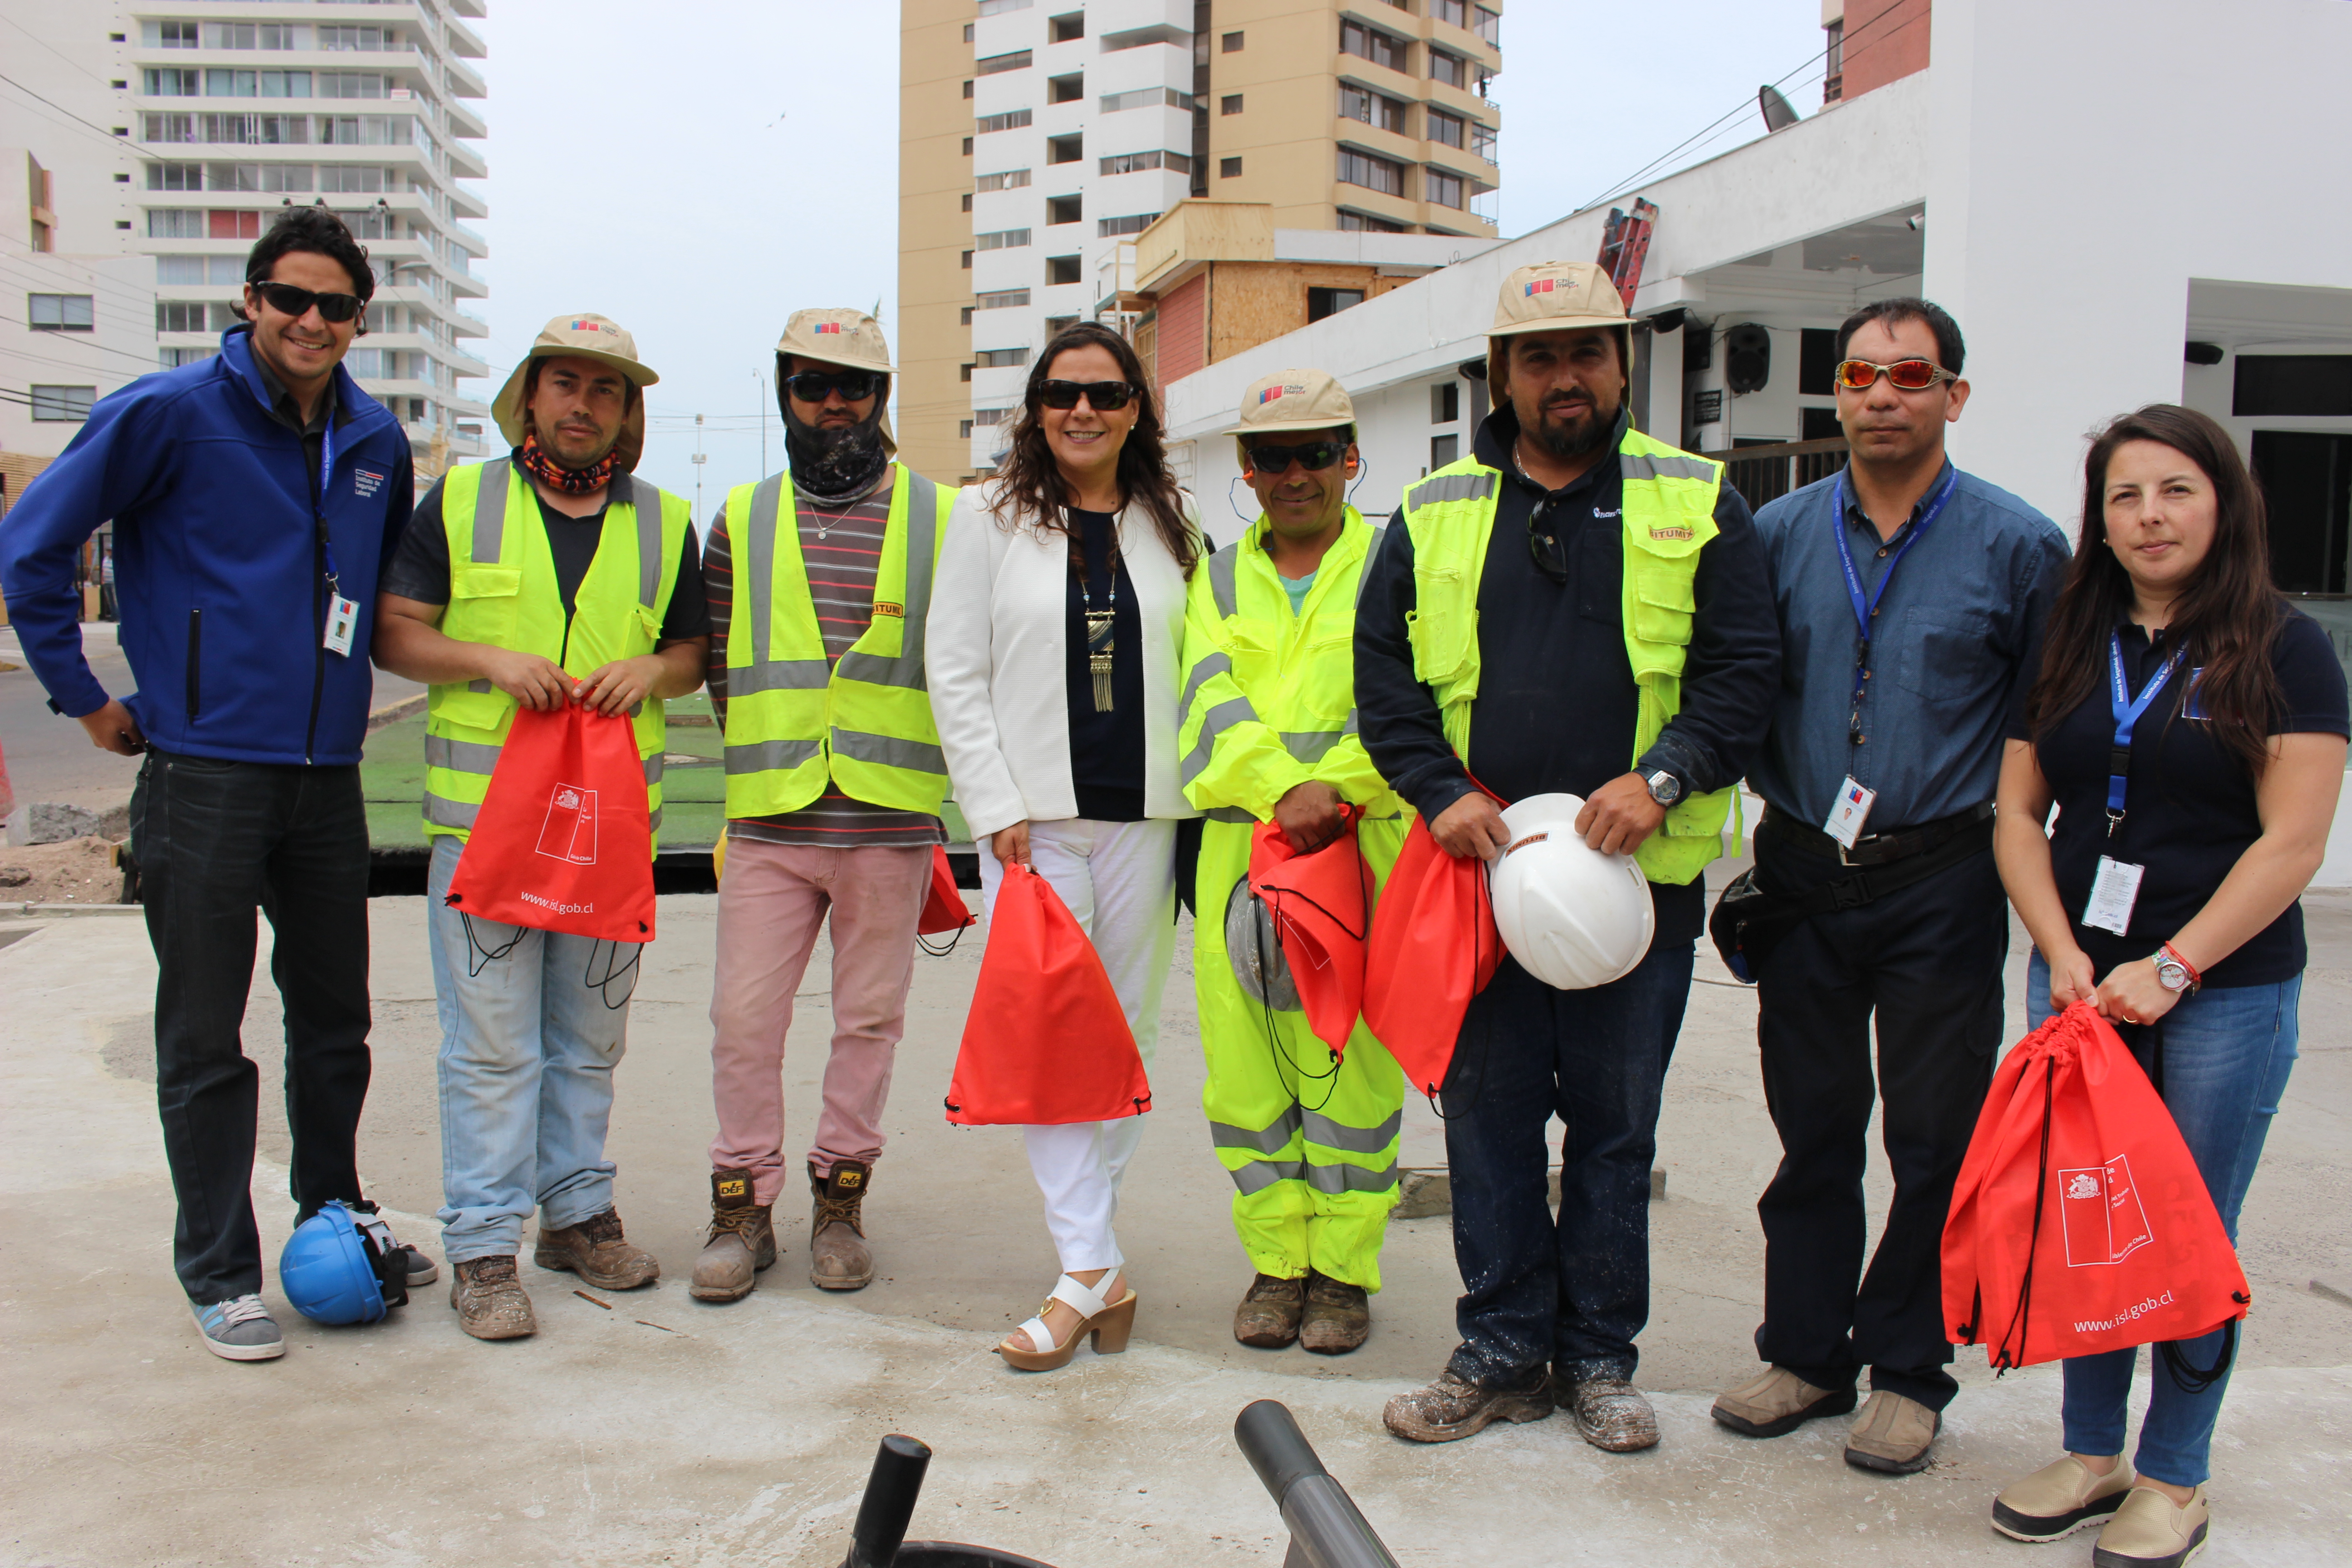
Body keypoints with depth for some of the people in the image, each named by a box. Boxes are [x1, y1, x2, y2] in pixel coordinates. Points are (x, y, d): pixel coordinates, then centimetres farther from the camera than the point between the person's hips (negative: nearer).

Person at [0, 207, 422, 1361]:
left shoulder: (376, 440, 8)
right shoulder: (169, 415, -8)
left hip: (326, 777, 5)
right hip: (205, 776, -5)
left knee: (335, 1017, 16)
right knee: (204, 1039, 2)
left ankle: (334, 1219, 34)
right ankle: (219, 1274, 14)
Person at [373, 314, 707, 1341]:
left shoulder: (663, 524, 11)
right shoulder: (459, 502, 5)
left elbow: (696, 651, 17)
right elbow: (393, 635, 4)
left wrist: (653, 670, -5)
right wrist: (490, 658, -13)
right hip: (482, 811, -3)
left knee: (590, 1036, 13)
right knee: (492, 1042, -3)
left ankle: (577, 1212, 27)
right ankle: (482, 1250, 5)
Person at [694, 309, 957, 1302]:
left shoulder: (939, 518, 4)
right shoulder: (743, 519, 10)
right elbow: (720, 661, 16)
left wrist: (897, 758, 4)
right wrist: (768, 753, 10)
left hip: (891, 825, -1)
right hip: (768, 823, 1)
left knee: (869, 1018, 8)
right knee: (744, 1016, 1)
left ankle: (840, 1201, 23)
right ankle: (743, 1208, 16)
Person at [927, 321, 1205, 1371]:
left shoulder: (1172, 528, 11)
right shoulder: (990, 517, 4)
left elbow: (1198, 671, 13)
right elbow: (954, 672, 1)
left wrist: (1193, 793, 3)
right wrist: (996, 807, -7)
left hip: (1144, 816, 2)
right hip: (1033, 815, -2)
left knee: (1128, 1029, 6)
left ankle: (1088, 1240, 20)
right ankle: (1092, 1271, -4)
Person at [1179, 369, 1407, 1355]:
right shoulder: (1220, 580, 16)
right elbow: (1213, 701, 0)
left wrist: (1334, 787, -20)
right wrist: (1280, 790, -16)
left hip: (1364, 845, -3)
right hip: (1240, 844, 3)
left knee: (1352, 1061, -1)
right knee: (1245, 1063, 5)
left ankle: (1343, 1269, 14)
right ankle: (1277, 1261, 19)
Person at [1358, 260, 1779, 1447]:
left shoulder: (1695, 503, 5)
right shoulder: (1434, 511, 8)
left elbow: (1743, 668, 0)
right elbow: (1384, 672, 7)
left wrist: (1662, 778, -15)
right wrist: (1441, 792, -8)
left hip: (1640, 871, -1)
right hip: (1480, 864, 1)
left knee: (1614, 1125, 8)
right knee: (1487, 1115, 7)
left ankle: (1600, 1358, 23)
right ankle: (1504, 1352, 21)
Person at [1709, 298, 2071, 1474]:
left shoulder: (2018, 547, -3)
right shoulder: (1779, 533, 4)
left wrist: (2008, 833, -1)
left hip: (1941, 882, -2)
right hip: (1803, 876, 2)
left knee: (1935, 1139, 6)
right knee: (1811, 1126, 11)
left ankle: (1907, 1370, 20)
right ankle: (1804, 1351, 25)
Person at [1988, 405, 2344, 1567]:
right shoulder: (2067, 647, 8)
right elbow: (2018, 814, 6)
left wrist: (2170, 967, -16)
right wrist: (2063, 955, -8)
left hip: (2227, 991, -4)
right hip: (2078, 980, 4)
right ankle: (2091, 1452, 25)